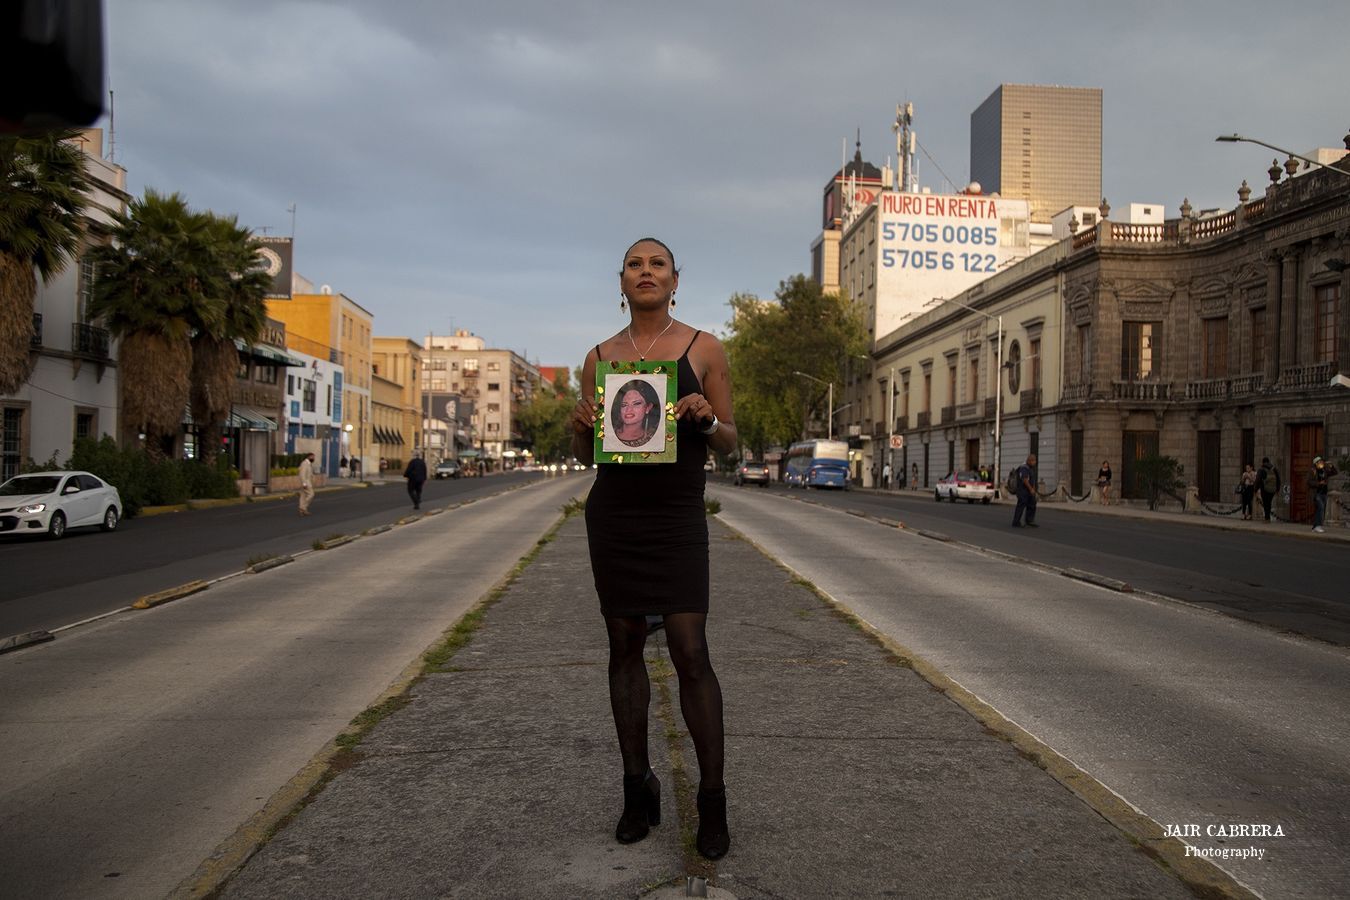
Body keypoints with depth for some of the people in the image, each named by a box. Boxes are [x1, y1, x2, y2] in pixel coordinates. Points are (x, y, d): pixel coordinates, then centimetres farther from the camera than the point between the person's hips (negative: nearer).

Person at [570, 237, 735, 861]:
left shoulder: (703, 350, 1)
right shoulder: (599, 357, 8)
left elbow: (728, 442, 3)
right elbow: (583, 455, 13)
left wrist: (708, 421, -18)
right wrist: (581, 427, -9)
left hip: (678, 518, -3)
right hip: (612, 518, 3)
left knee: (690, 651, -8)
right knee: (625, 646, 6)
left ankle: (712, 797, 4)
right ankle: (638, 787, 18)